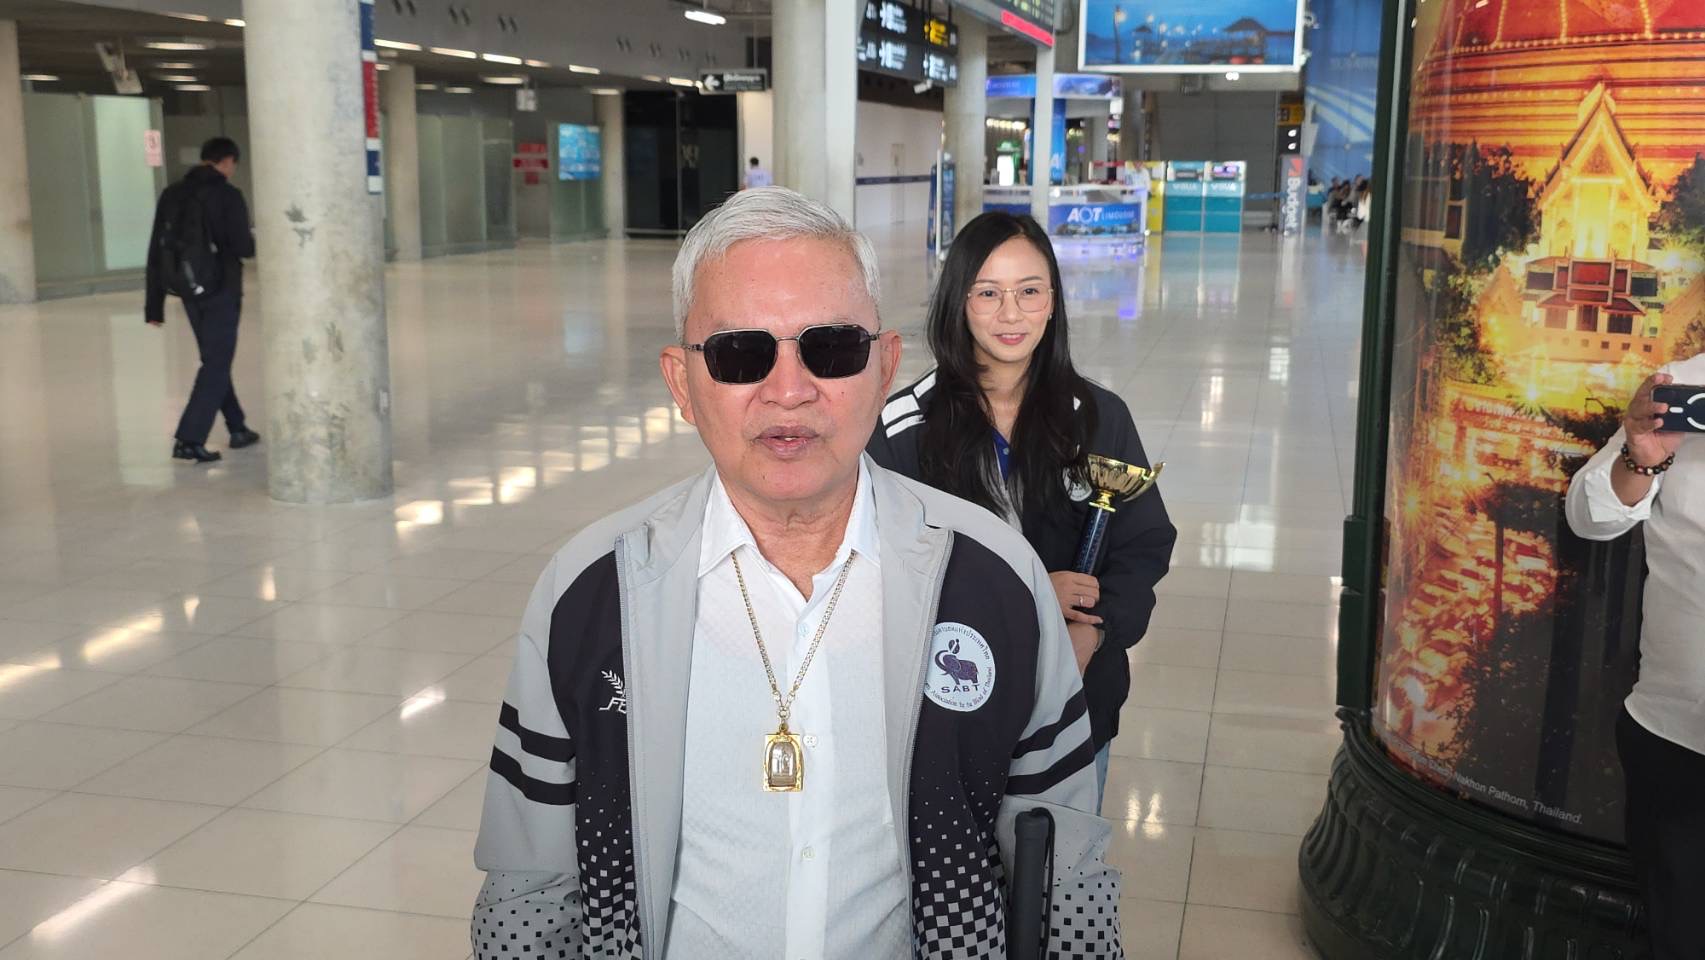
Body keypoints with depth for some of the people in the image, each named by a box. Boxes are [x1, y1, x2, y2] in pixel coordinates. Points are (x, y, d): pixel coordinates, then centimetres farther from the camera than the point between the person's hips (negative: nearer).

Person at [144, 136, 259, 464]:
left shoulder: (172, 194, 7)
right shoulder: (227, 195, -11)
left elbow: (156, 252, 6)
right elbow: (242, 247, -16)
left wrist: (154, 305, 9)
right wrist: (254, 239, 9)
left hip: (189, 291, 6)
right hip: (220, 291, -6)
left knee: (214, 360, 19)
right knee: (216, 365, -1)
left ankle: (237, 428, 28)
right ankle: (189, 439, -9)